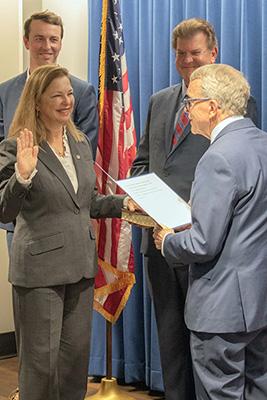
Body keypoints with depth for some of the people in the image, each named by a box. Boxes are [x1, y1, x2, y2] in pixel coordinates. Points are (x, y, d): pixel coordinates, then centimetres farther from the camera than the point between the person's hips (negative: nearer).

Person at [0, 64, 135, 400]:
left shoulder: (80, 143, 9)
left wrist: (124, 203, 2)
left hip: (80, 265, 6)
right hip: (40, 270, -6)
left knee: (76, 353, 16)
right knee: (41, 359, 5)